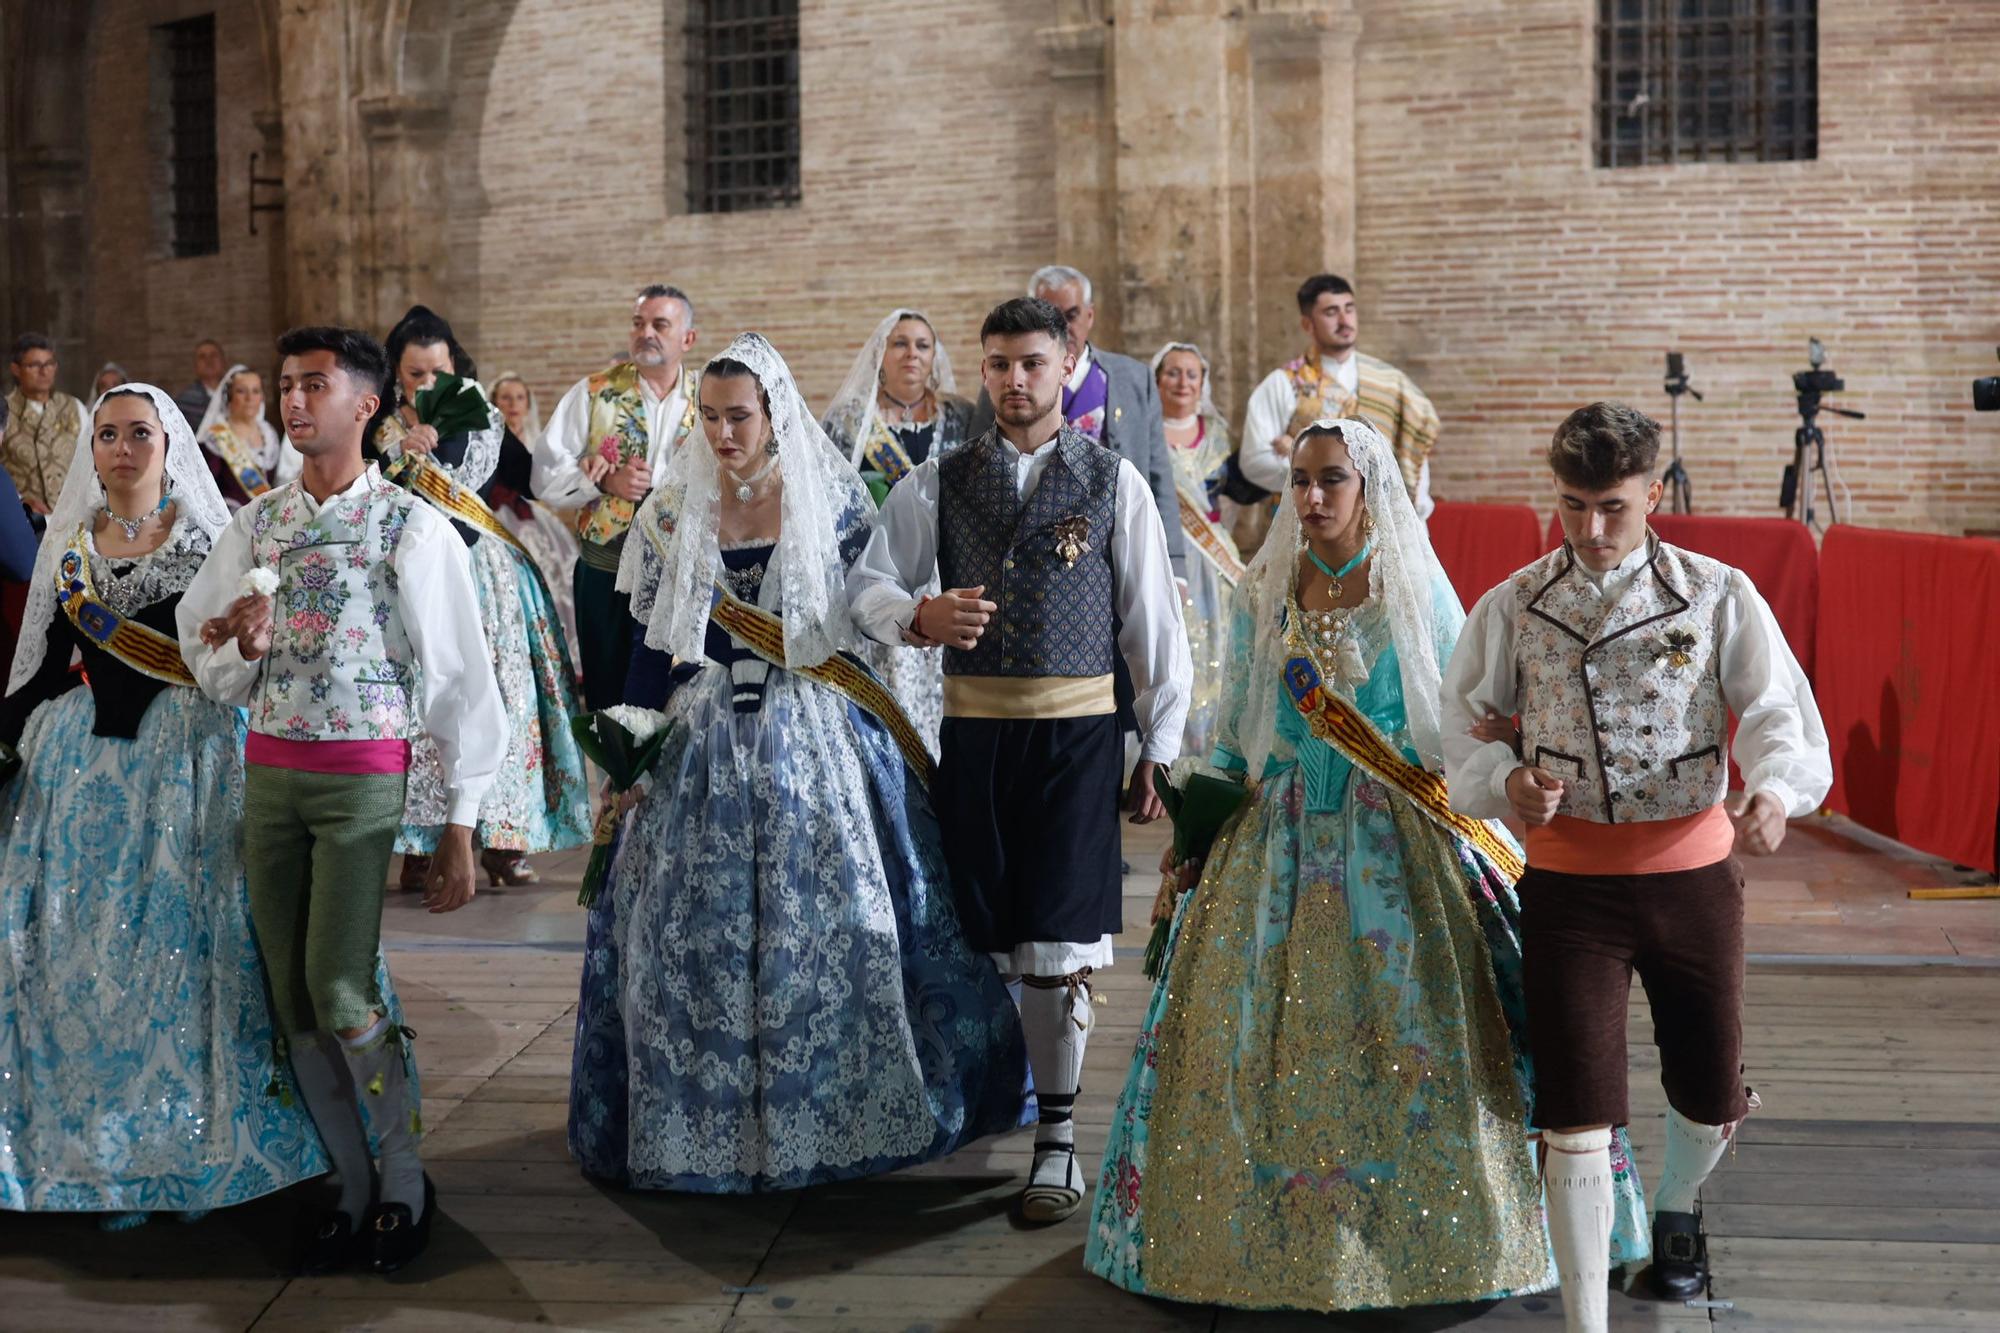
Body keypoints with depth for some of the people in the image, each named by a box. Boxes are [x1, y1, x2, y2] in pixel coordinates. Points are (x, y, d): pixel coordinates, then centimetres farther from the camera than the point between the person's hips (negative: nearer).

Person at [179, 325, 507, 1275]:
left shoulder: (411, 527, -5)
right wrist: (246, 650, -12)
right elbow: (214, 675, 13)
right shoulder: (256, 523, 9)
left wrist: (459, 827, -7)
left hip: (363, 775, -5)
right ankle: (354, 1188, 20)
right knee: (292, 997, 6)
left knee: (340, 990, -12)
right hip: (268, 769, 5)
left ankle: (406, 1182, 8)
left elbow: (457, 677, -5)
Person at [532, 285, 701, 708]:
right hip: (605, 575, 0)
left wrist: (655, 480, -16)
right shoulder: (594, 394, 3)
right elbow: (546, 475, -1)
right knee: (607, 698, 8)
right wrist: (604, 483, -16)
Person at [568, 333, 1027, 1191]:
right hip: (705, 741, 2)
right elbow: (654, 644, 7)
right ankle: (708, 1119, 16)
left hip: (818, 738, -2)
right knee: (700, 929, 3)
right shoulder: (673, 513, 4)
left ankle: (846, 1112, 15)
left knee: (834, 922, 0)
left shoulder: (832, 500, -1)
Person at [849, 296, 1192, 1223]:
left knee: (1059, 936, -6)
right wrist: (919, 616, -14)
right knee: (1002, 935, 3)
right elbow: (868, 582, 9)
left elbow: (1153, 621, 6)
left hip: (1078, 727, -2)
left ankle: (1056, 1139, 4)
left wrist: (1159, 752, 4)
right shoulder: (938, 483, 10)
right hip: (973, 726, 2)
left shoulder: (1115, 482, 6)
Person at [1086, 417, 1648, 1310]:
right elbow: (1236, 731, 12)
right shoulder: (1264, 597, 6)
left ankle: (1425, 1234, 11)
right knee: (1267, 1041, 4)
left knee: (1415, 1042, -4)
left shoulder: (1415, 591, -1)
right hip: (1281, 840, 3)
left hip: (1398, 843, -2)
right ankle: (1274, 1231, 18)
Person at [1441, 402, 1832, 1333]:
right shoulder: (1513, 607, 1)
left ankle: (1676, 1209, 50)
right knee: (1576, 1114, -5)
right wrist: (1508, 780, -16)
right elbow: (1464, 728, 6)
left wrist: (1773, 791, -31)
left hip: (1692, 873, 1)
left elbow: (1780, 716, -9)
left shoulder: (1718, 595, -2)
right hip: (1569, 880, -1)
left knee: (1710, 1094, 15)